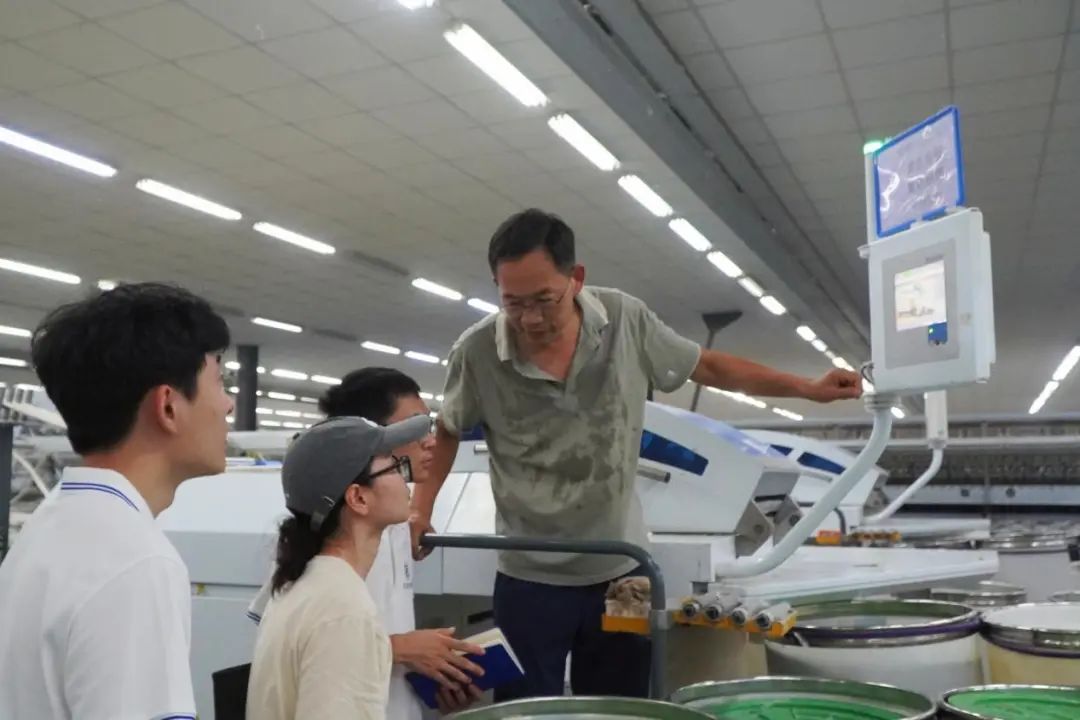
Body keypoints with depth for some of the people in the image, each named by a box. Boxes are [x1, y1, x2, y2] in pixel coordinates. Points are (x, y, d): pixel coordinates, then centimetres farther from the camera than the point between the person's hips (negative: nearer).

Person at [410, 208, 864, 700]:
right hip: (531, 580, -1)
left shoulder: (627, 319, -11)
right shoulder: (476, 352, -14)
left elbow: (708, 367, 3)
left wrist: (810, 389, 2)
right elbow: (448, 433, 5)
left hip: (620, 571, 2)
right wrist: (420, 510, -5)